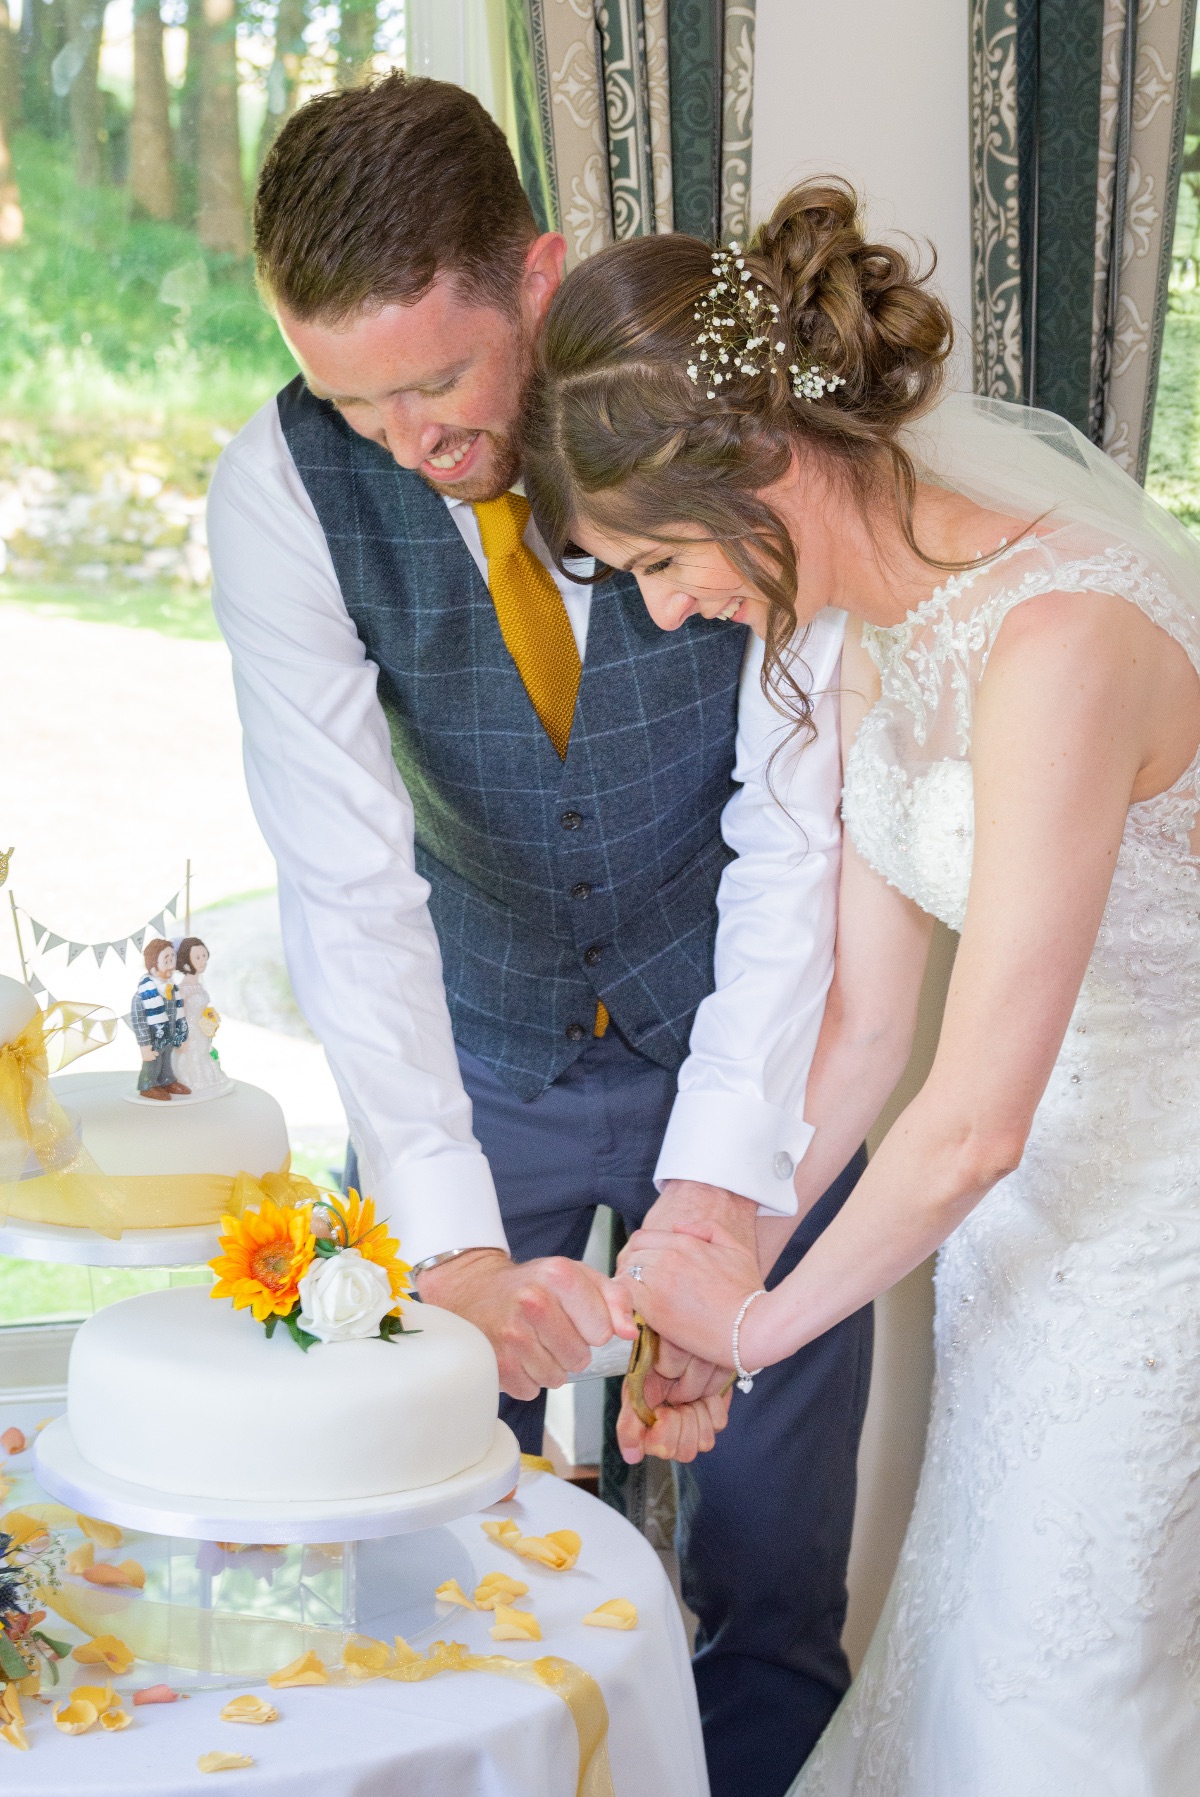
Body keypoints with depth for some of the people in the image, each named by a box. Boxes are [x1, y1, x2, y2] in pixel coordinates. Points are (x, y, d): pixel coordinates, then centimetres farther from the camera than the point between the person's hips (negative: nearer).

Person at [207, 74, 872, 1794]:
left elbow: (800, 837, -22)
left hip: (739, 1039, -1)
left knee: (771, 1575, 7)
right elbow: (346, 881, -23)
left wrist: (720, 1184, -31)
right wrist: (450, 1238, -33)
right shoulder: (284, 491, -18)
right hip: (476, 1050, 1)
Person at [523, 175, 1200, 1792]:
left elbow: (972, 1121, -25)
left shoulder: (1062, 640, -30)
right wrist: (713, 1266, 1)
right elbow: (868, 1010, 4)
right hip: (1048, 1163, 8)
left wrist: (755, 1318, -10)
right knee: (981, 1638, 18)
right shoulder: (883, 627, -1)